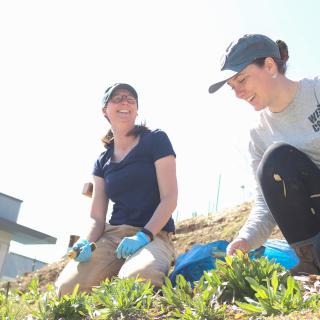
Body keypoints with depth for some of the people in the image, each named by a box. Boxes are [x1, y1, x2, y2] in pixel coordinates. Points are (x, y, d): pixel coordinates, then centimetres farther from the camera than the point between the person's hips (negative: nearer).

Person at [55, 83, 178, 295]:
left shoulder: (155, 140, 3)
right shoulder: (103, 162, 16)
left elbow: (170, 198, -6)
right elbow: (96, 217, 10)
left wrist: (144, 235, -19)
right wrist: (87, 242, -12)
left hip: (154, 234, -3)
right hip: (112, 235, 4)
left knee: (134, 281, -37)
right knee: (66, 288, -21)